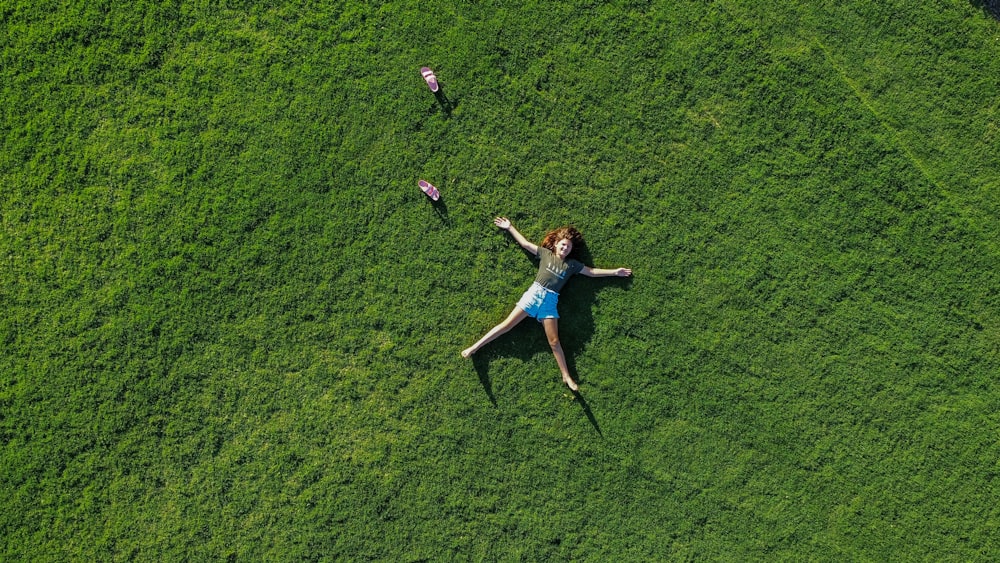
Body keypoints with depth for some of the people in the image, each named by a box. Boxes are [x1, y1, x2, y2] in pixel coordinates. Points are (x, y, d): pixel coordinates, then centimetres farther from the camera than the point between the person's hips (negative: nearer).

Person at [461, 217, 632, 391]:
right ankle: (474, 347, -1)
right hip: (534, 293, -1)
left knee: (554, 341, 1)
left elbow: (592, 272, 16)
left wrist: (614, 272, 13)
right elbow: (525, 243, 10)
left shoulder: (572, 264, 11)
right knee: (507, 325, -5)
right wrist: (509, 227, 10)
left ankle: (567, 376, 6)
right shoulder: (545, 253, 7)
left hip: (550, 300, 1)